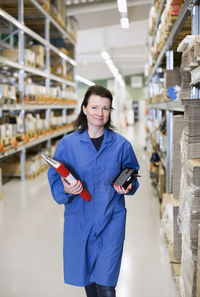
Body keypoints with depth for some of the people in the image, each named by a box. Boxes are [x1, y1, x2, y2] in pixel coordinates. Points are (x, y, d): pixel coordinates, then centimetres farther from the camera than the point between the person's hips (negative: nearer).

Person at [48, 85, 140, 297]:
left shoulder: (121, 144, -1)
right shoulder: (67, 144, -2)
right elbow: (54, 179, 2)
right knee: (86, 277, 17)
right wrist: (65, 190, -19)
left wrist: (128, 187, -9)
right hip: (79, 219, 1)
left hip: (111, 220, -1)